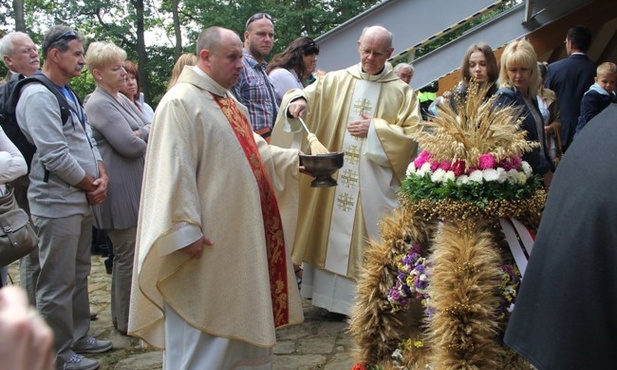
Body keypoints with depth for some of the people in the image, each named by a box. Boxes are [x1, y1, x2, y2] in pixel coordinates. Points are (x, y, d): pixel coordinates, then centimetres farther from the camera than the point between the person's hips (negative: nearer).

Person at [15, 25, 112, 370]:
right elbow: (55, 155, -22)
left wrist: (102, 175, 0)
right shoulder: (39, 96, -15)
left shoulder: (68, 93, 15)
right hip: (57, 202, -10)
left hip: (82, 199, 10)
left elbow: (88, 139, 17)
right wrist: (91, 185, -10)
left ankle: (79, 336, 31)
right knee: (58, 284, 0)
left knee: (79, 275, 18)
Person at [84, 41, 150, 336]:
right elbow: (130, 145, -21)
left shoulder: (121, 99, 16)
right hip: (121, 193, -9)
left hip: (137, 188, 9)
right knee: (128, 256, -1)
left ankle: (124, 314, 28)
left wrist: (140, 134, -10)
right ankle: (126, 321, 13)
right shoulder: (99, 104, -13)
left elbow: (153, 129, 11)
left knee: (130, 254, 15)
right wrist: (147, 139, 0)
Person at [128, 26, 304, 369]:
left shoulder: (229, 103, 15)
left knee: (240, 315, 19)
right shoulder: (181, 103, -16)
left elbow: (254, 152, 20)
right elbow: (173, 173, -21)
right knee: (202, 330, 2)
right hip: (207, 240, -10)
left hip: (240, 234, 10)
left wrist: (295, 159, 6)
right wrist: (187, 231, -23)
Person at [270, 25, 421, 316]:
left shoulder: (401, 91, 5)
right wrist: (298, 100, -24)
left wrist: (375, 129, -11)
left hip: (374, 184, -1)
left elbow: (413, 134, 0)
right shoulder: (335, 81, 8)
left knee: (371, 242, 2)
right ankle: (331, 296, 18)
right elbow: (307, 95, -1)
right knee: (331, 233, 6)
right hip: (332, 179, 2)